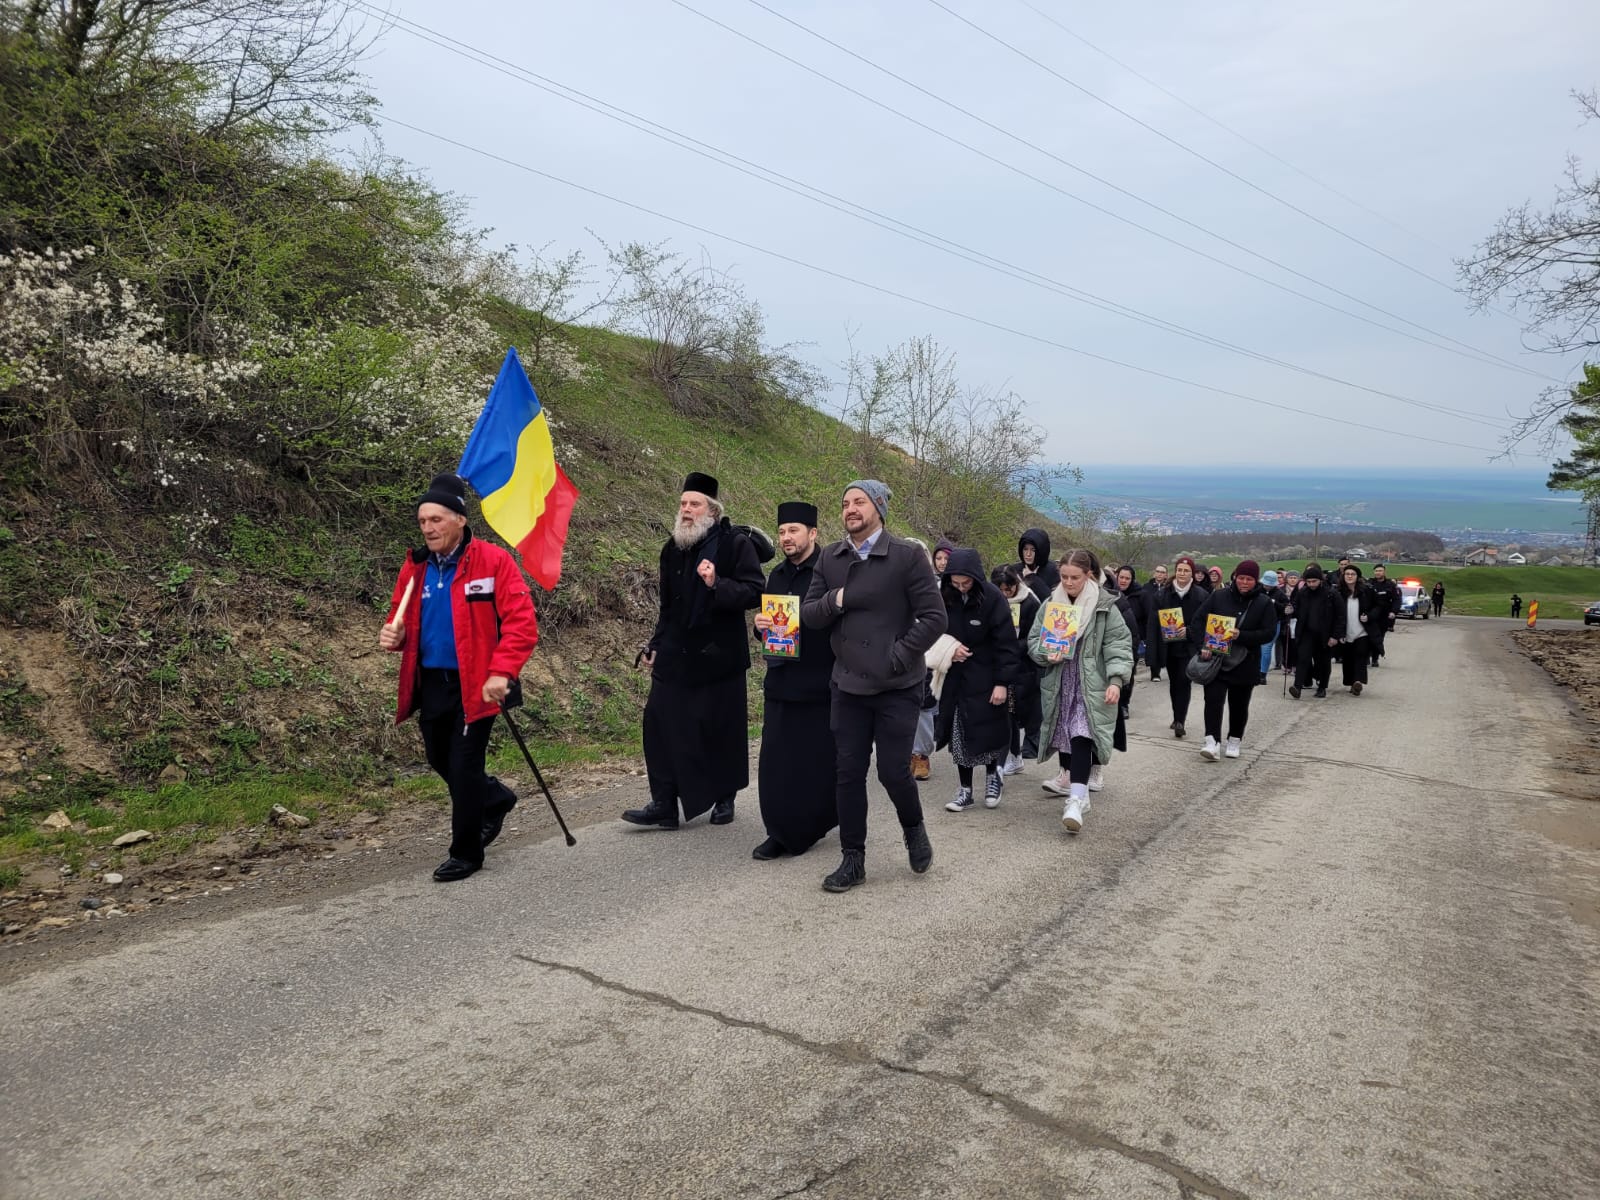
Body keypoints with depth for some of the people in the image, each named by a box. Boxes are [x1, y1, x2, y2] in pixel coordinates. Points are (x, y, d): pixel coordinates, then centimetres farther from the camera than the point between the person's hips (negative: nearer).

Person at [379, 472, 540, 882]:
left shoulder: (493, 560, -12)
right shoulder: (416, 566, 5)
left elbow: (521, 622, -16)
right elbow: (403, 618, 16)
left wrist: (501, 672, -25)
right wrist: (395, 634, -8)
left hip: (474, 686, -6)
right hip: (430, 684, 6)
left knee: (463, 767, -2)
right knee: (440, 761, 18)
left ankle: (466, 852, 16)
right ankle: (496, 799, 44)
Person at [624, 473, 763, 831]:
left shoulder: (735, 544, -7)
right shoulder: (673, 549, 9)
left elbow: (755, 592, -15)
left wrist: (717, 584, -29)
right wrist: (654, 646, 15)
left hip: (719, 655, -4)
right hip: (675, 654, 5)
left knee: (722, 729, 6)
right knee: (661, 722, -3)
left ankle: (725, 798, 25)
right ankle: (664, 805, 4)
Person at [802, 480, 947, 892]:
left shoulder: (906, 556, -9)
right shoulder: (829, 558, 5)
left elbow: (933, 617, -11)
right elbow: (808, 615, 5)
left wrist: (898, 658, -15)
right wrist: (834, 600, -15)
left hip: (897, 687, -4)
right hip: (848, 686, 4)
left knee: (894, 772, -1)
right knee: (848, 773, 6)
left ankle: (914, 829, 31)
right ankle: (852, 860, 20)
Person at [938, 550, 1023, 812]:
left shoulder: (992, 598, -14)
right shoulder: (943, 597, -3)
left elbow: (1006, 643, -14)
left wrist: (1003, 682, -17)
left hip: (984, 677, -4)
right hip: (954, 676, 4)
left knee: (987, 729, 0)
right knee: (958, 733, 5)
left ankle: (994, 775, 28)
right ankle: (965, 790, 17)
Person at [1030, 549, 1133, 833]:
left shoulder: (1104, 606, -6)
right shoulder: (1051, 604, 5)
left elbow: (1119, 645, -8)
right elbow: (1034, 638, 8)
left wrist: (1116, 680, -19)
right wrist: (1046, 654, -14)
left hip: (1091, 684, -4)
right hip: (1059, 683, 4)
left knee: (1082, 736, -16)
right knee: (1062, 732, 14)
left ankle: (1077, 799, -23)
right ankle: (1069, 777, 39)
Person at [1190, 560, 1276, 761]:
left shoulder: (1264, 604, -1)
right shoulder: (1218, 596, -1)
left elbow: (1269, 632, -8)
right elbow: (1198, 620, -2)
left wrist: (1241, 636, -21)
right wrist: (1202, 646, -15)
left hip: (1245, 664, 1)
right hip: (1215, 660, -1)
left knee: (1239, 705, 11)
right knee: (1213, 701, -11)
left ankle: (1234, 741, 27)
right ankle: (1213, 742, -13)